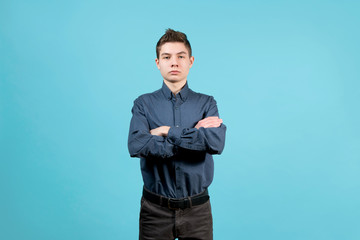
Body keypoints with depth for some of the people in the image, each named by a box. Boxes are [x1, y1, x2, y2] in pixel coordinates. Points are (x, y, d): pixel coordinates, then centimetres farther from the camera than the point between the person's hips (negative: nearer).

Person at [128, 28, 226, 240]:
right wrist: (196, 136, -16)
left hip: (197, 209, 1)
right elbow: (136, 146, -18)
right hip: (155, 209, 0)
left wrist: (168, 131, -15)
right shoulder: (144, 103, -1)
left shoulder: (206, 103, 1)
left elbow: (216, 143, -17)